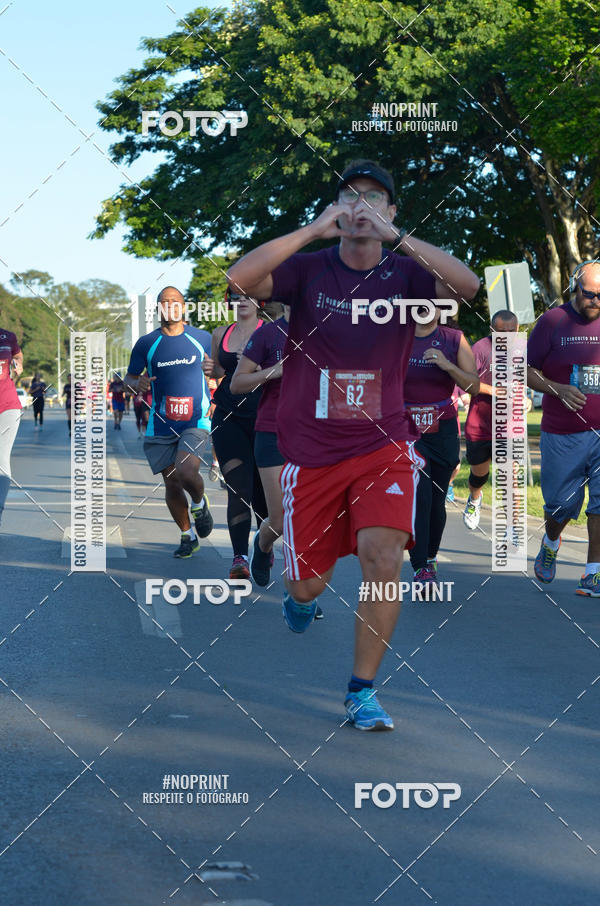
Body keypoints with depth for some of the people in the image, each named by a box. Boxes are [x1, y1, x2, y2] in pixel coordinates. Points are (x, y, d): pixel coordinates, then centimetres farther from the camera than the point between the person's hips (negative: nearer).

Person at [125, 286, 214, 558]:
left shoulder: (202, 338, 3)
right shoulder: (146, 343, 2)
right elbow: (129, 378, 10)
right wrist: (137, 384, -12)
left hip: (196, 421, -2)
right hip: (161, 424, 2)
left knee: (186, 472, -25)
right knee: (171, 484, 4)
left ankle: (199, 504, 9)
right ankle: (188, 536, 24)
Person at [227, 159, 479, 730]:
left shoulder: (404, 275, -1)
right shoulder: (307, 269, -2)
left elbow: (467, 286, -21)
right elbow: (238, 279, -21)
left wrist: (397, 236, -25)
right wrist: (312, 230, -22)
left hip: (383, 447, 0)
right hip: (311, 452, 0)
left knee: (382, 557, -19)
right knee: (309, 582, 7)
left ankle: (362, 692, -4)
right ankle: (300, 598, 48)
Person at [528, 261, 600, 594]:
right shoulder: (553, 322, -2)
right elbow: (528, 372, -1)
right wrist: (559, 389, -17)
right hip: (562, 433, -1)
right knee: (562, 504, 9)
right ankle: (551, 542, 41)